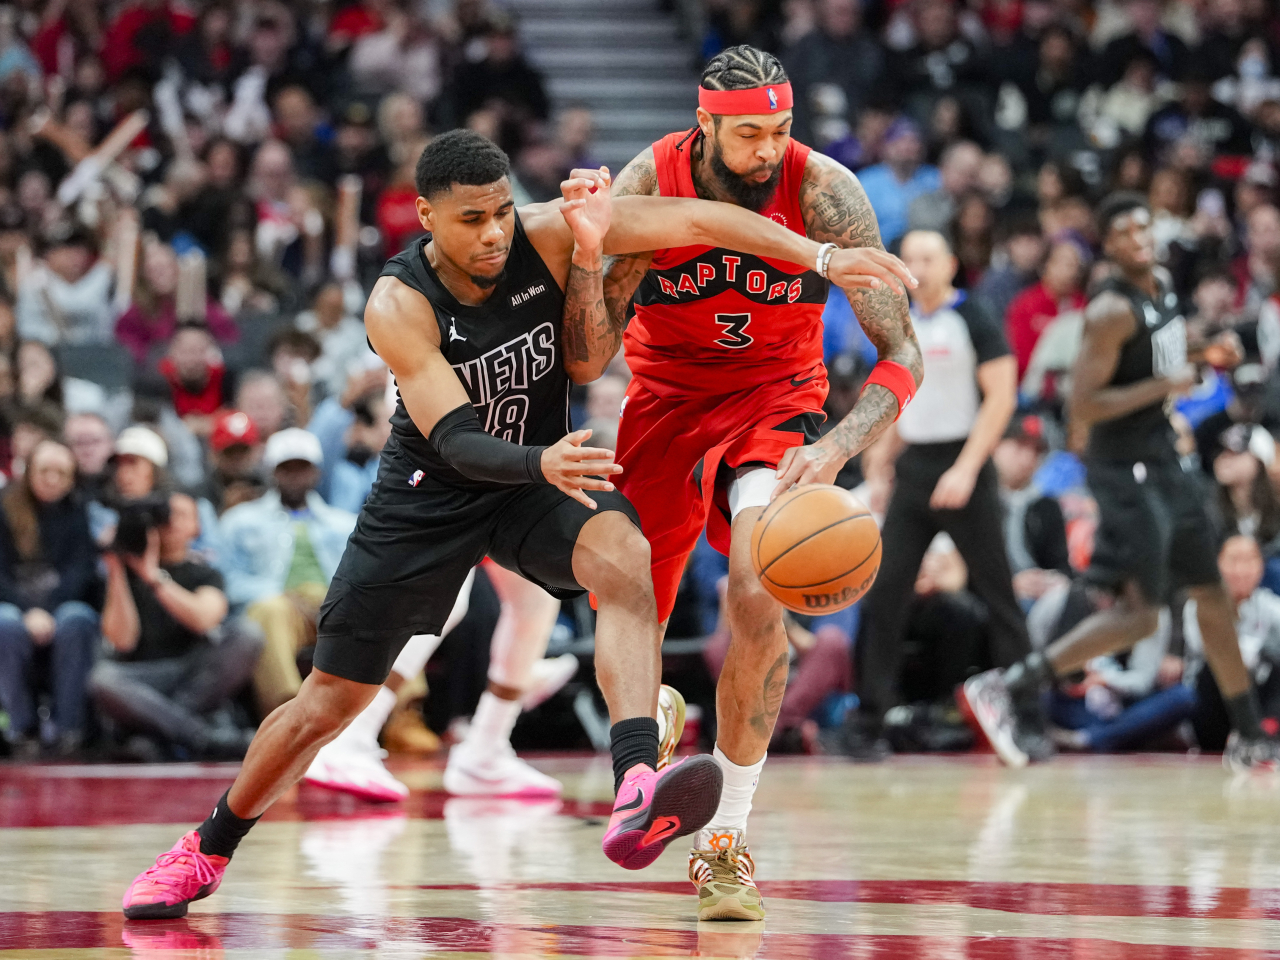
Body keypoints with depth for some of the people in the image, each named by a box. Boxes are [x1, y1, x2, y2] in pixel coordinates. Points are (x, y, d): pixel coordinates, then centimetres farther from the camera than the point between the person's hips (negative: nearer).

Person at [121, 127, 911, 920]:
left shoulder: (547, 237, -19)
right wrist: (542, 464, -54)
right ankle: (208, 850, 29)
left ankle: (637, 798, -50)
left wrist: (823, 255, -27)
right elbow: (454, 441, -34)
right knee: (328, 702, 5)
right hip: (431, 494, -1)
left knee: (623, 556, -34)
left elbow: (696, 220, -21)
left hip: (542, 472, 1)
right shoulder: (399, 306, -26)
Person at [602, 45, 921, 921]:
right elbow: (589, 364, -20)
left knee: (757, 593, -29)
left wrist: (836, 449, -39)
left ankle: (727, 839, -18)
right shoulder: (647, 187, -21)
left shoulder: (823, 192, -23)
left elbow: (901, 354, -21)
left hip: (774, 396, -2)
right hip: (666, 396, 2)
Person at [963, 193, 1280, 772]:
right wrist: (1165, 386, -22)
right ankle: (1002, 690, -14)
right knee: (1139, 613, -15)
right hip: (1126, 469, -9)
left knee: (1211, 593, 15)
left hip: (1162, 462, 9)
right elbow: (1081, 408, -24)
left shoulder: (1162, 289, 9)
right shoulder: (1113, 311, -19)